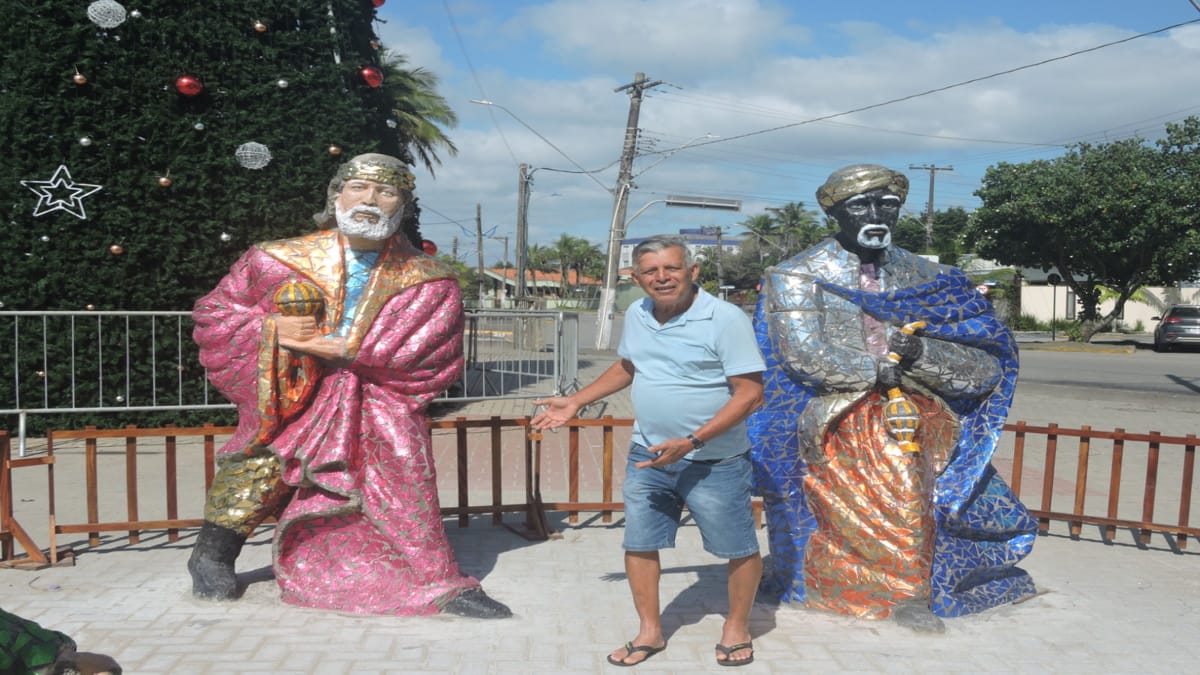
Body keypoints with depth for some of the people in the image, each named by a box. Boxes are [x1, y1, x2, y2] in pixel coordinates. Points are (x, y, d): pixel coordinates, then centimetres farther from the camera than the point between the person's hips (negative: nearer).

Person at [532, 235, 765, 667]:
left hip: (713, 462, -5)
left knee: (738, 549, 9)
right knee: (639, 545, 11)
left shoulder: (725, 319, -18)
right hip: (647, 455, 5)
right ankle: (650, 631, 30)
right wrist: (576, 402, 14)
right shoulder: (636, 316, 3)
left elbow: (751, 393, -20)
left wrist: (692, 442, -26)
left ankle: (737, 628, 33)